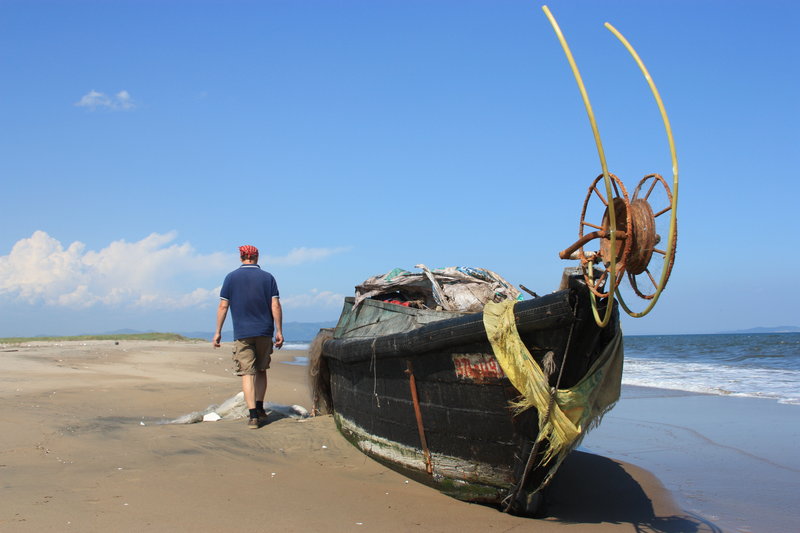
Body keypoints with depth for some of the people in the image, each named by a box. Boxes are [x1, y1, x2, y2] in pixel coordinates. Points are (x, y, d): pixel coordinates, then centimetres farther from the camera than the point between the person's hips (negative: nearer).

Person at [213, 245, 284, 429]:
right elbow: (276, 306, -2)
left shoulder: (231, 277, 1)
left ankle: (253, 415, -11)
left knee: (247, 373, -3)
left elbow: (223, 306, -1)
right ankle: (259, 409, 17)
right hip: (264, 332, 2)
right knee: (261, 370, 17)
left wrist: (218, 332, 3)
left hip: (242, 334, -2)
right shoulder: (267, 277, 4)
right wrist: (279, 331, 1)